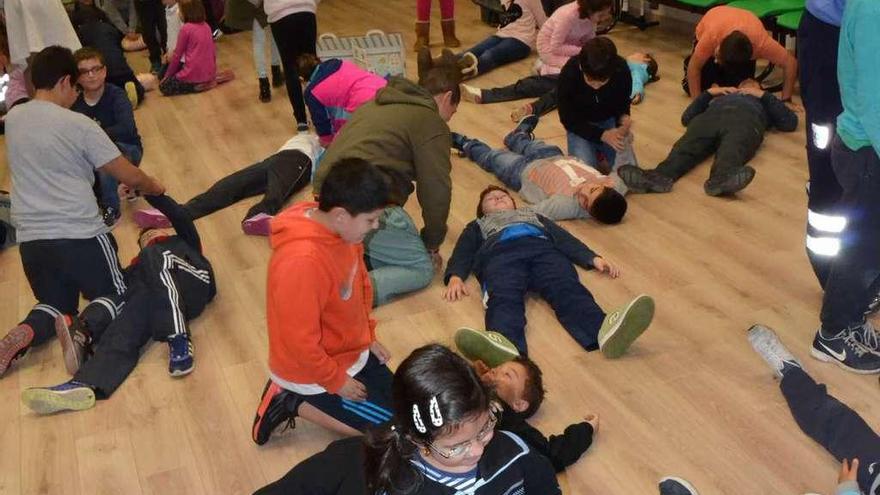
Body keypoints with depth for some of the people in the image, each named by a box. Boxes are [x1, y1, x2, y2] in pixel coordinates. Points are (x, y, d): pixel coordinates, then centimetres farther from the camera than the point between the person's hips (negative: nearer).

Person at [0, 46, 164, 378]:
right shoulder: (78, 125, -8)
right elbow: (130, 178, -5)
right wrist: (156, 188, 17)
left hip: (30, 238, 5)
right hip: (79, 235, -5)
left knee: (55, 305, 25)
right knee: (118, 298, 15)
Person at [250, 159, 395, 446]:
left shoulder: (340, 230, -9)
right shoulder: (302, 261, -37)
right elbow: (301, 341, -29)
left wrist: (369, 337, 10)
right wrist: (337, 381, -17)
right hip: (313, 372, -9)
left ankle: (294, 396, 18)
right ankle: (294, 402, 4)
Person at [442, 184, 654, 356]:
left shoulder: (533, 214, 45)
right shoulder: (478, 226, 41)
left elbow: (562, 237, 29)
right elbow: (463, 251, 21)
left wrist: (592, 258, 9)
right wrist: (455, 276, -3)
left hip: (544, 249, 2)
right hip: (499, 253, -1)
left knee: (567, 288, -33)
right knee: (504, 298, -37)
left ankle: (605, 330, -64)